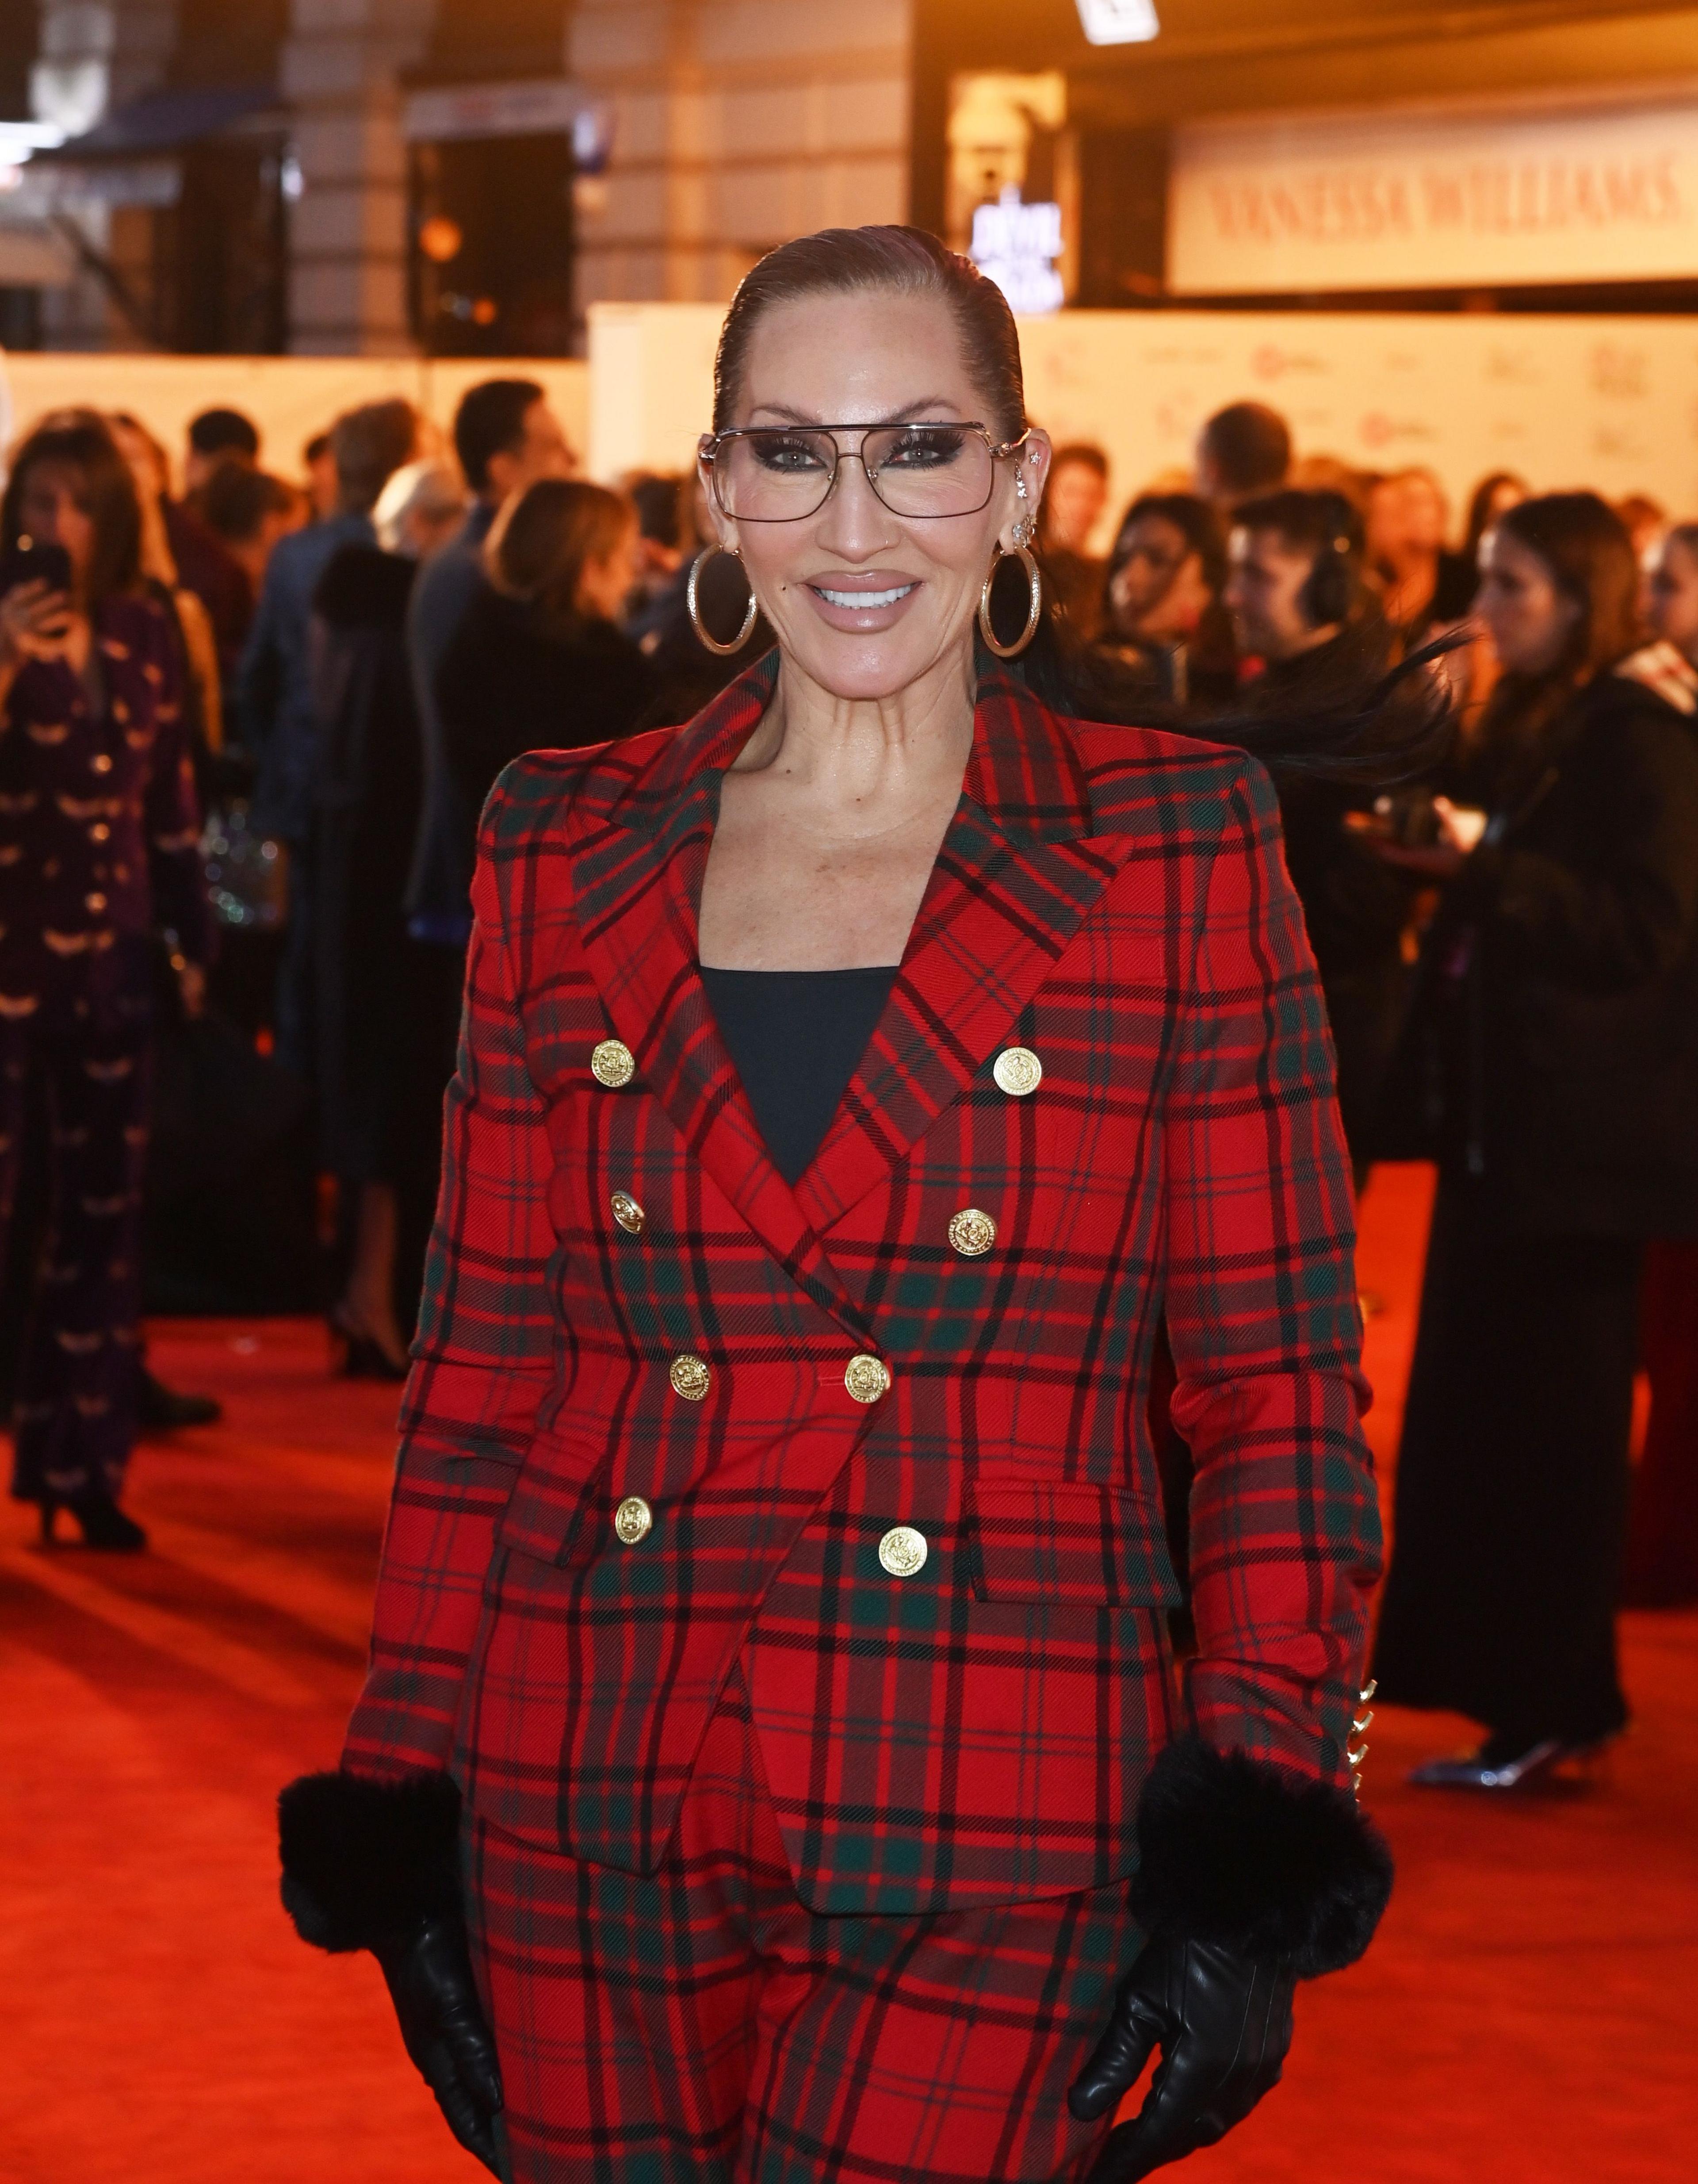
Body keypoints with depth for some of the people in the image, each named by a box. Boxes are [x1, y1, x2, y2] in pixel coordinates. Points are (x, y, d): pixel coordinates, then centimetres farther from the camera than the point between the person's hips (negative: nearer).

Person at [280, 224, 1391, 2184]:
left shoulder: (1178, 853, 0)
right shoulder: (565, 849, 7)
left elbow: (1279, 1387, 0)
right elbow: (479, 1366, 10)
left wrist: (1256, 1857, -8)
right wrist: (402, 1803, 6)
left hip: (986, 1863, -3)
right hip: (591, 1808, 3)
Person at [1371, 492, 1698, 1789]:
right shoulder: (1527, 728, 15)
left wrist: (1486, 865, -23)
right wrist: (1440, 863, 4)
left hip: (1584, 1131, -9)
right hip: (1499, 1113, 9)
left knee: (1552, 1416, -5)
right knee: (1477, 1407, 9)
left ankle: (1559, 1707, 1)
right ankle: (1508, 1689, 15)